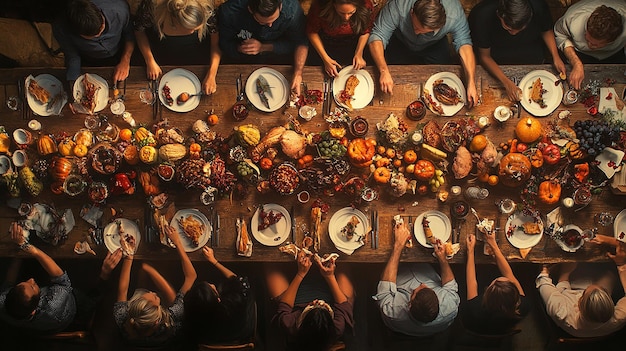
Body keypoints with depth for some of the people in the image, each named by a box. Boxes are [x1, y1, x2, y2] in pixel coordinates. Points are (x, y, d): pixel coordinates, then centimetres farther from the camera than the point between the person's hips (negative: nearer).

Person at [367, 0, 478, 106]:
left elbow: (464, 43, -33)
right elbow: (376, 37, -37)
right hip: (401, 43, -1)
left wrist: (471, 82, -45)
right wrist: (384, 71, -53)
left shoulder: (455, 13, -38)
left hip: (435, 45, 1)